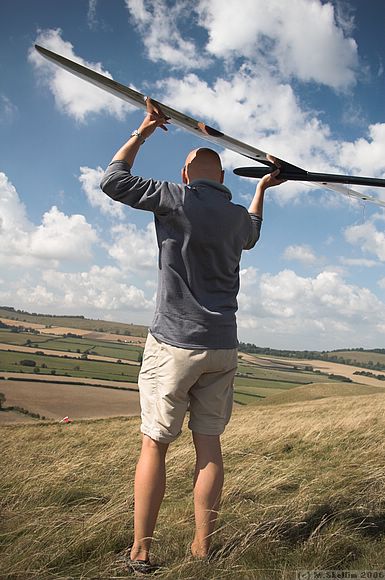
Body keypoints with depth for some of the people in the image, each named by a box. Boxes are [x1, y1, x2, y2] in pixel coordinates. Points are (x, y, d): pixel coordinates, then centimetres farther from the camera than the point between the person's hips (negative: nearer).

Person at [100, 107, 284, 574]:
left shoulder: (178, 198, -8)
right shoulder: (237, 216, 9)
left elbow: (113, 180, -1)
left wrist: (142, 133, 10)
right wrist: (261, 189, 48)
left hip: (174, 344, -5)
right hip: (221, 347, 5)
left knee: (154, 445, 4)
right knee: (209, 444, 9)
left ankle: (140, 552, 12)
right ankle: (201, 549, 16)